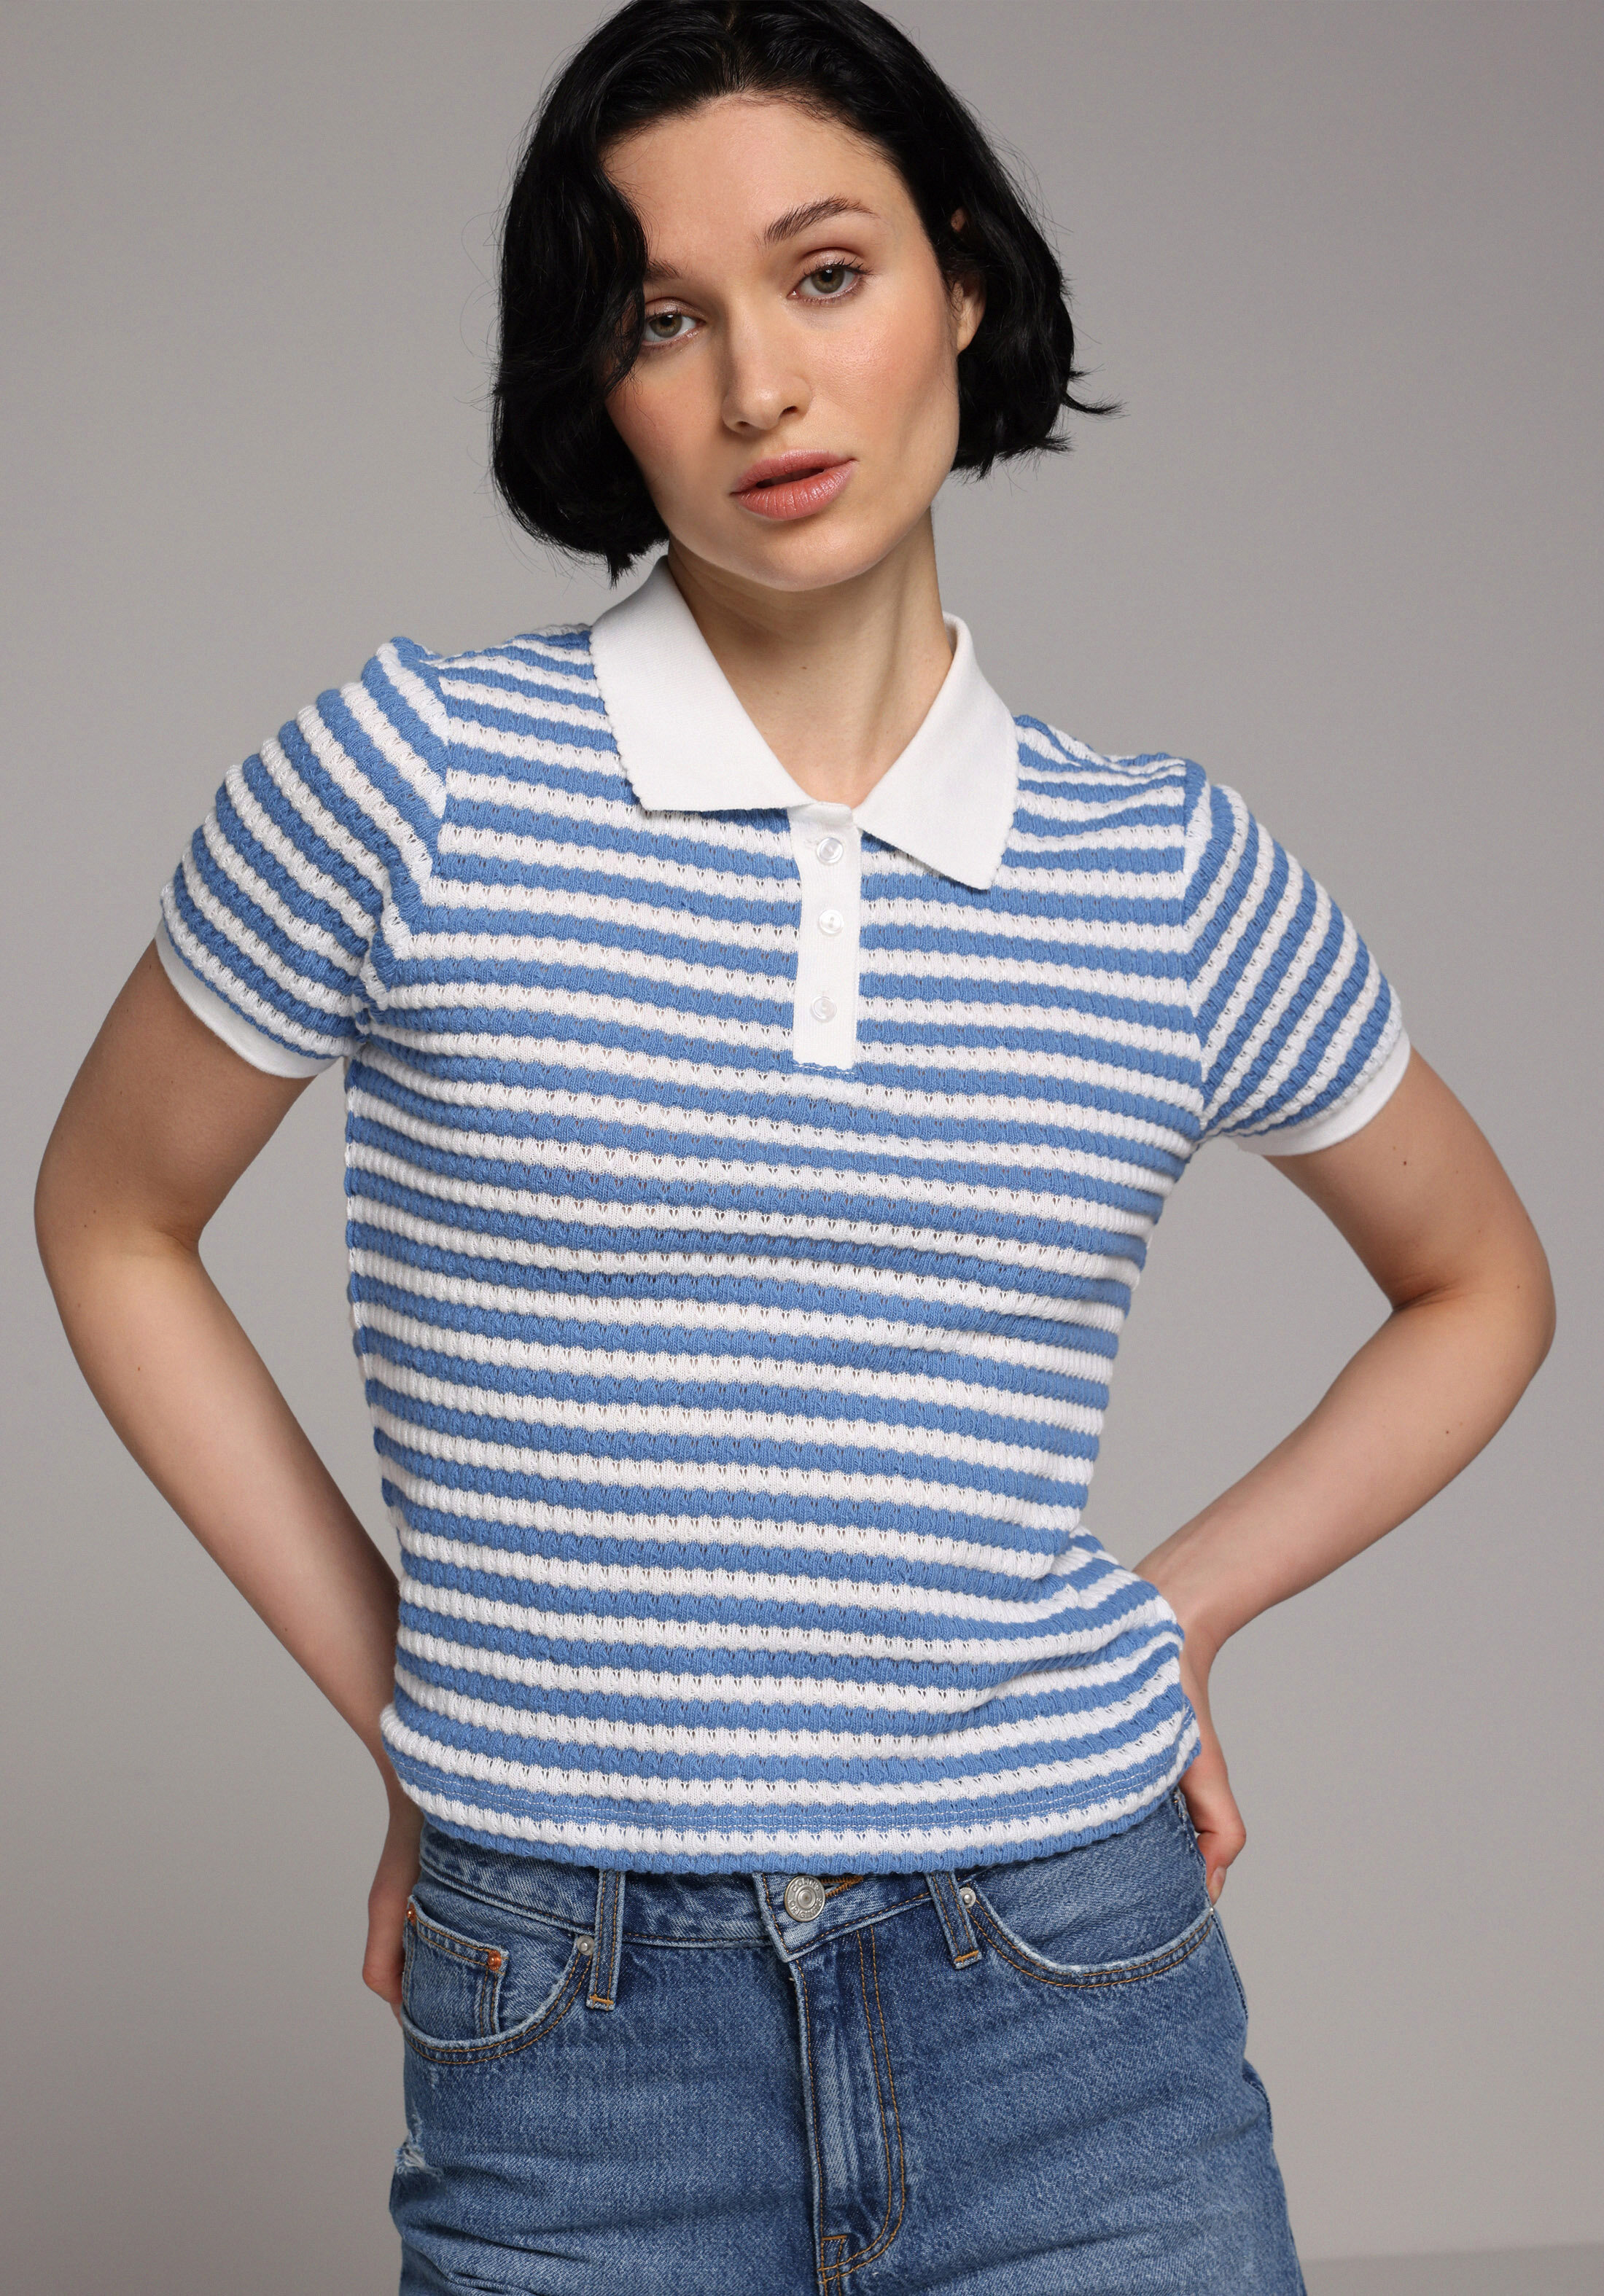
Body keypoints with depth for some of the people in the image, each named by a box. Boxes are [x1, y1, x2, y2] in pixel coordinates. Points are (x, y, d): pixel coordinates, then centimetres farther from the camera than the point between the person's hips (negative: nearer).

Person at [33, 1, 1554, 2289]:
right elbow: (112, 1224, 8)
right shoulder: (413, 779, -6)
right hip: (574, 2046, -1)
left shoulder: (1172, 873, 1)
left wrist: (1178, 1615, 6)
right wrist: (396, 1705, 4)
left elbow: (1482, 1284, 16)